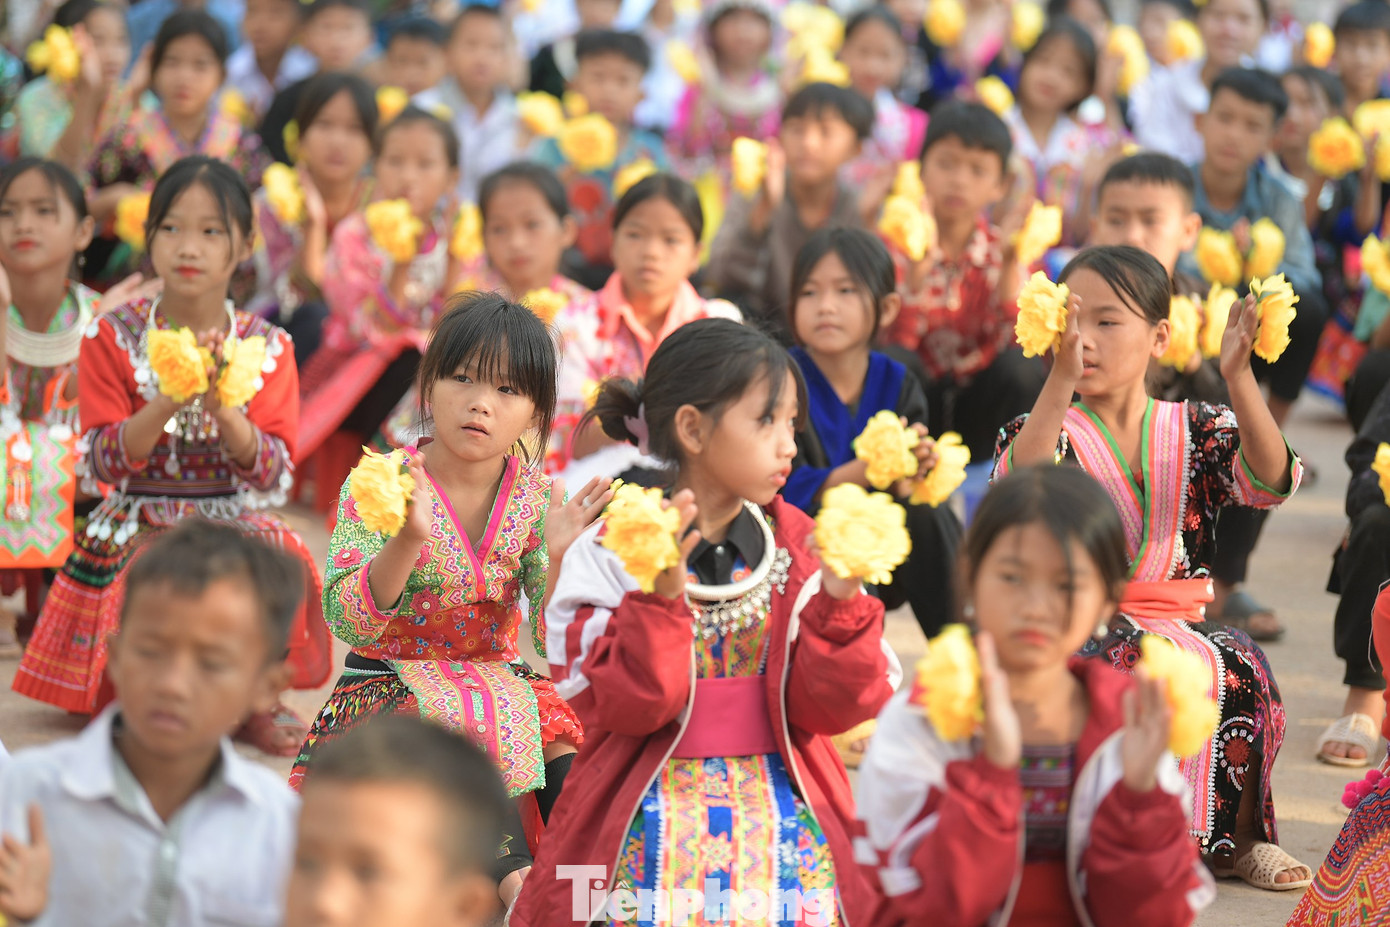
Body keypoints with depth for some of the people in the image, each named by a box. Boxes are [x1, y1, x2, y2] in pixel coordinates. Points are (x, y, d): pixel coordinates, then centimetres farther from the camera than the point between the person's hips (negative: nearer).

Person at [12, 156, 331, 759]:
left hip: (235, 523, 1)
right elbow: (101, 465, -8)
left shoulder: (266, 347, 1)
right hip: (139, 526, -1)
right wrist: (168, 402, -24)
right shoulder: (113, 339, -1)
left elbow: (275, 477, -7)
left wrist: (225, 409, -24)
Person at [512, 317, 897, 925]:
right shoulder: (612, 552, 1)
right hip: (650, 814, -2)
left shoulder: (800, 549, 9)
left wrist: (840, 599, -12)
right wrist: (659, 595, -20)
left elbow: (827, 708, 3)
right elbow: (623, 708, -7)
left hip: (782, 804, 3)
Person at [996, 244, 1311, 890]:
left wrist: (1239, 380, -25)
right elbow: (1023, 483, -24)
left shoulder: (1194, 430, 9)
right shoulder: (1052, 430, 1)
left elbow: (1269, 481, -12)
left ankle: (1237, 836, -5)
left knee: (1241, 667, -28)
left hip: (1179, 621, 3)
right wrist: (1060, 378, -36)